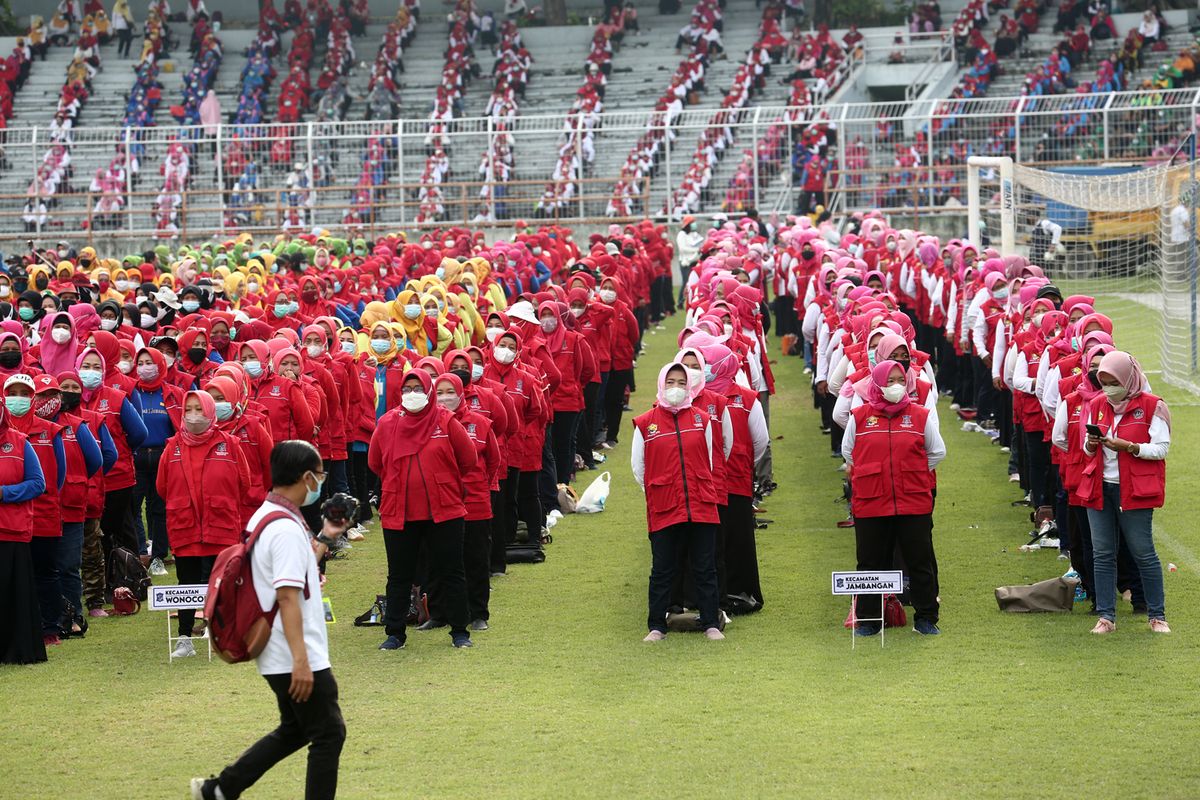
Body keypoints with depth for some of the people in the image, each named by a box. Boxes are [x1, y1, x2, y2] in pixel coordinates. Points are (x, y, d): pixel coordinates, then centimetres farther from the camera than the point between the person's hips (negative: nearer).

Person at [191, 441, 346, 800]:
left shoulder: (264, 517, 11)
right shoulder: (287, 529, -20)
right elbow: (287, 597, -26)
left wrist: (324, 538, 21)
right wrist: (301, 660, -28)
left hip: (278, 657, 10)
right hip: (297, 656, -10)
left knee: (294, 730, 21)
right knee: (328, 734, 1)